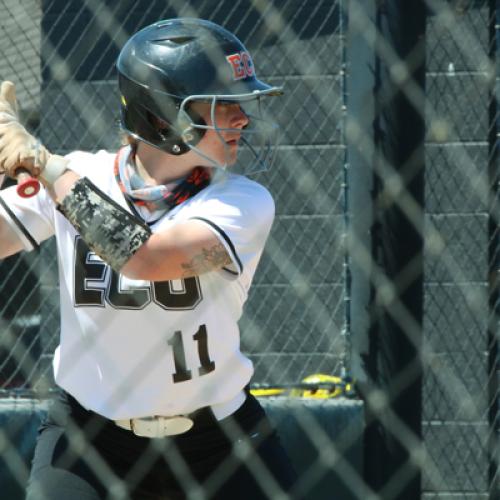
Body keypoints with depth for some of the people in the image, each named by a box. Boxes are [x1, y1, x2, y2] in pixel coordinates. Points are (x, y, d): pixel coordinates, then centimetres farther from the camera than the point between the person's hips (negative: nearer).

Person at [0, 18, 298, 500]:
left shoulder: (244, 203, -16)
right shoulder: (75, 177, -8)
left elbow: (146, 256, -32)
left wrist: (41, 161, -28)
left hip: (215, 437, 0)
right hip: (88, 434, 0)